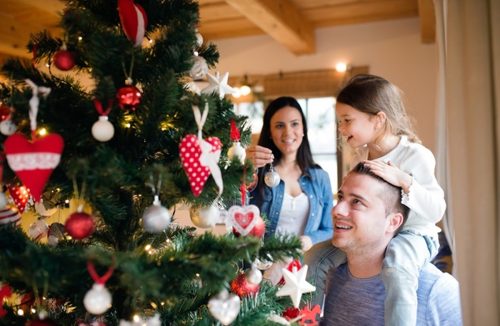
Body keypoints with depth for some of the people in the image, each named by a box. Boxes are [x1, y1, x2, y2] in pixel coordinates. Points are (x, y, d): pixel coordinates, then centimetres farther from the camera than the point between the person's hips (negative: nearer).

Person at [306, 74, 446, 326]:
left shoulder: (416, 155, -17)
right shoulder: (360, 157, 4)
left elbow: (436, 211, -22)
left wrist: (403, 181, -34)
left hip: (412, 233, -6)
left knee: (395, 265, -40)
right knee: (315, 258, -4)